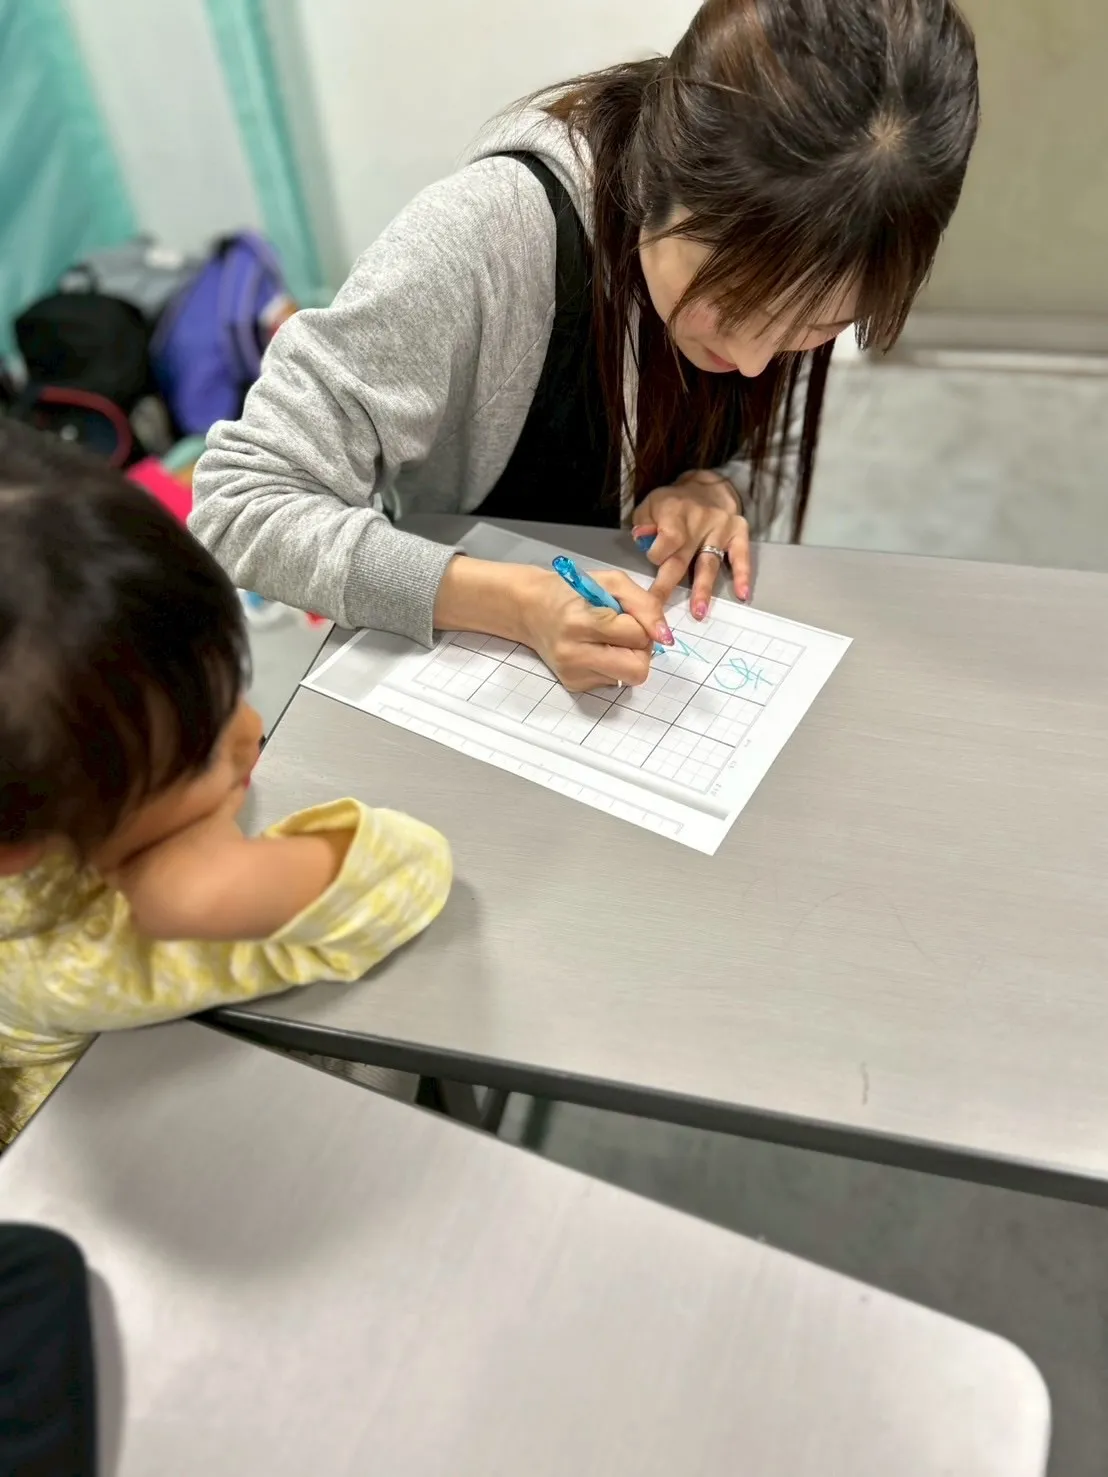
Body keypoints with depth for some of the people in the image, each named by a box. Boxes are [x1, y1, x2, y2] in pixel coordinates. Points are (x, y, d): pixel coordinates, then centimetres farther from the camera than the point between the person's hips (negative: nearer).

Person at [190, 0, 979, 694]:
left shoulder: (789, 258, -12)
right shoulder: (490, 234, -27)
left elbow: (770, 468, 1)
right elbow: (238, 503, -26)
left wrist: (715, 493, -19)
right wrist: (512, 603, -36)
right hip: (463, 662, -3)